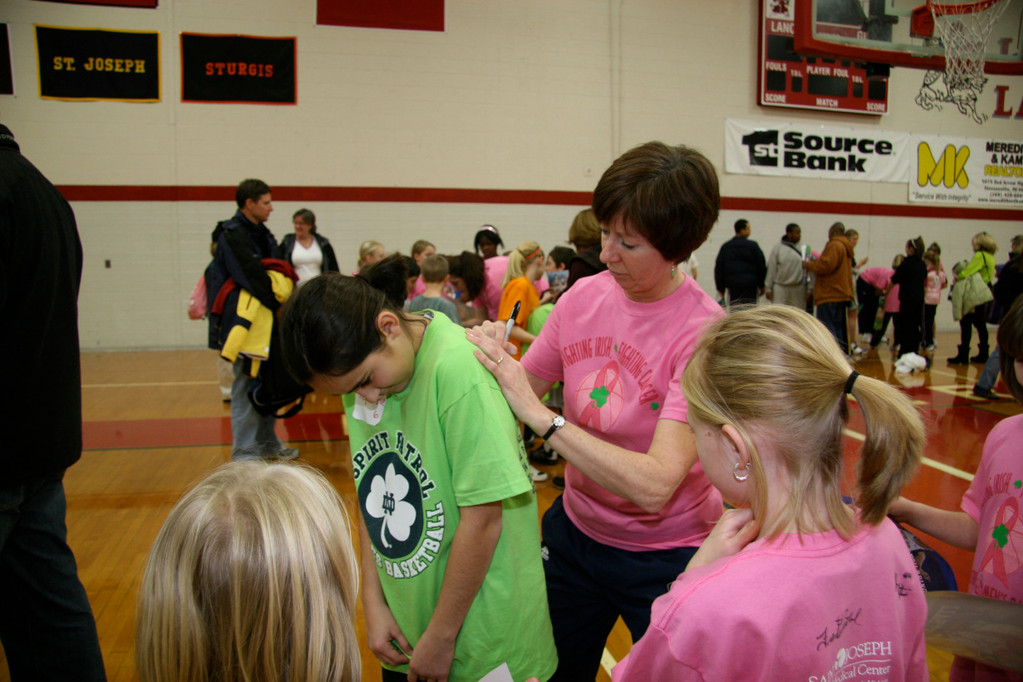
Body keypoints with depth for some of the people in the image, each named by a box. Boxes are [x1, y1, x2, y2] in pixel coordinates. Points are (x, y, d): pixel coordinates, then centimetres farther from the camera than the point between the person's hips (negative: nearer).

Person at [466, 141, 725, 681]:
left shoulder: (704, 334, -25)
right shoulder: (583, 297, -8)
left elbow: (654, 486, -31)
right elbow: (524, 391, 2)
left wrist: (539, 414, -33)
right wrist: (494, 358, -19)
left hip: (664, 557, -5)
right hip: (574, 532, 5)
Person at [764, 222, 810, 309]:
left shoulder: (804, 249, 2)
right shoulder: (777, 248, 1)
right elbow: (771, 269, 2)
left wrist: (808, 289, 1)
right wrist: (768, 288, 0)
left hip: (798, 289, 2)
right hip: (780, 288, -1)